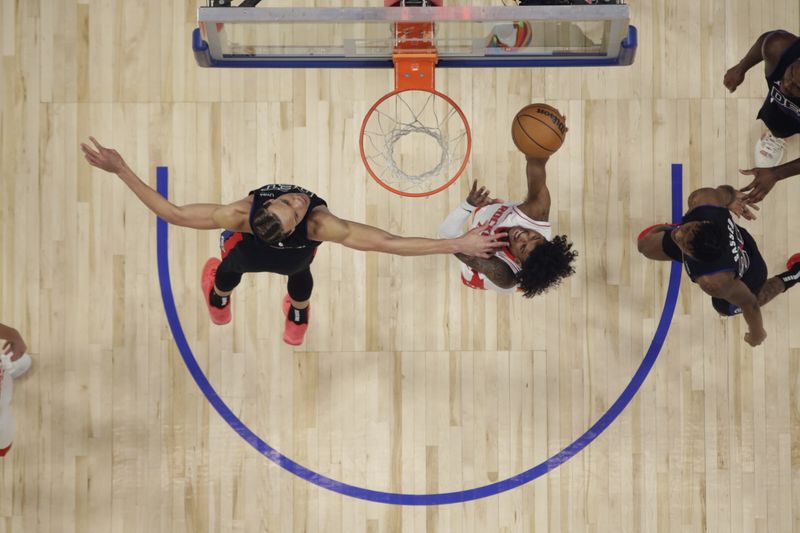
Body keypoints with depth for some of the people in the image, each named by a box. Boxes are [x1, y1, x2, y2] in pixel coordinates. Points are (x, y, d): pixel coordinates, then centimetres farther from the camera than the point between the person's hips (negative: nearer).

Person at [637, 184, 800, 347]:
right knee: (646, 244, 23)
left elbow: (748, 302, -32)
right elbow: (724, 191, -16)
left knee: (725, 309, 36)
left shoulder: (715, 282, -51)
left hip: (743, 277, -4)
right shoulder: (703, 199, -42)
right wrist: (732, 195, 9)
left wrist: (757, 334, -11)